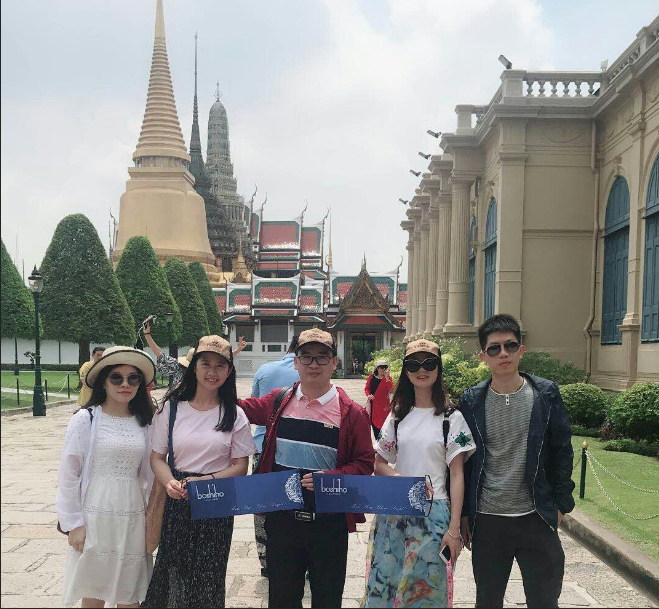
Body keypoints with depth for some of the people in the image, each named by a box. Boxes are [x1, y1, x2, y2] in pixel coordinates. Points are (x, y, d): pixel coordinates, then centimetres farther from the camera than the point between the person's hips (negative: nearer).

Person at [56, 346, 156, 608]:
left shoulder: (145, 423, 4)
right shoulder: (85, 419, -6)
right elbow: (69, 474, -4)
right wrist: (74, 523, -6)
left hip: (133, 515, 3)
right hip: (96, 514, -3)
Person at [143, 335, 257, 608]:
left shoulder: (234, 414, 1)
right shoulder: (172, 407, 1)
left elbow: (240, 466, 0)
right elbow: (157, 457, 4)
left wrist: (205, 481, -15)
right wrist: (171, 483, -16)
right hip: (177, 500, 0)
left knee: (208, 576, 3)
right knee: (172, 569, 3)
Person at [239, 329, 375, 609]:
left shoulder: (351, 413, -6)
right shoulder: (278, 402, 2)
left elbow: (364, 463, -5)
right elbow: (240, 408, 18)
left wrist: (331, 477, -21)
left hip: (328, 523, -2)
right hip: (281, 520, 2)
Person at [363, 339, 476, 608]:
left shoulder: (451, 417, -2)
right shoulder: (398, 415, 9)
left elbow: (457, 475, -4)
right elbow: (379, 463, 11)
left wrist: (454, 528, -9)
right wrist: (402, 479, -10)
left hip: (432, 514, -3)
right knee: (383, 586, 8)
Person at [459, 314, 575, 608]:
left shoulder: (546, 394, -2)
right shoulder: (472, 400, -1)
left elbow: (562, 452, 3)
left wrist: (560, 504, -1)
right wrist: (463, 514, 3)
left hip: (536, 518, -1)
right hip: (487, 521, 1)